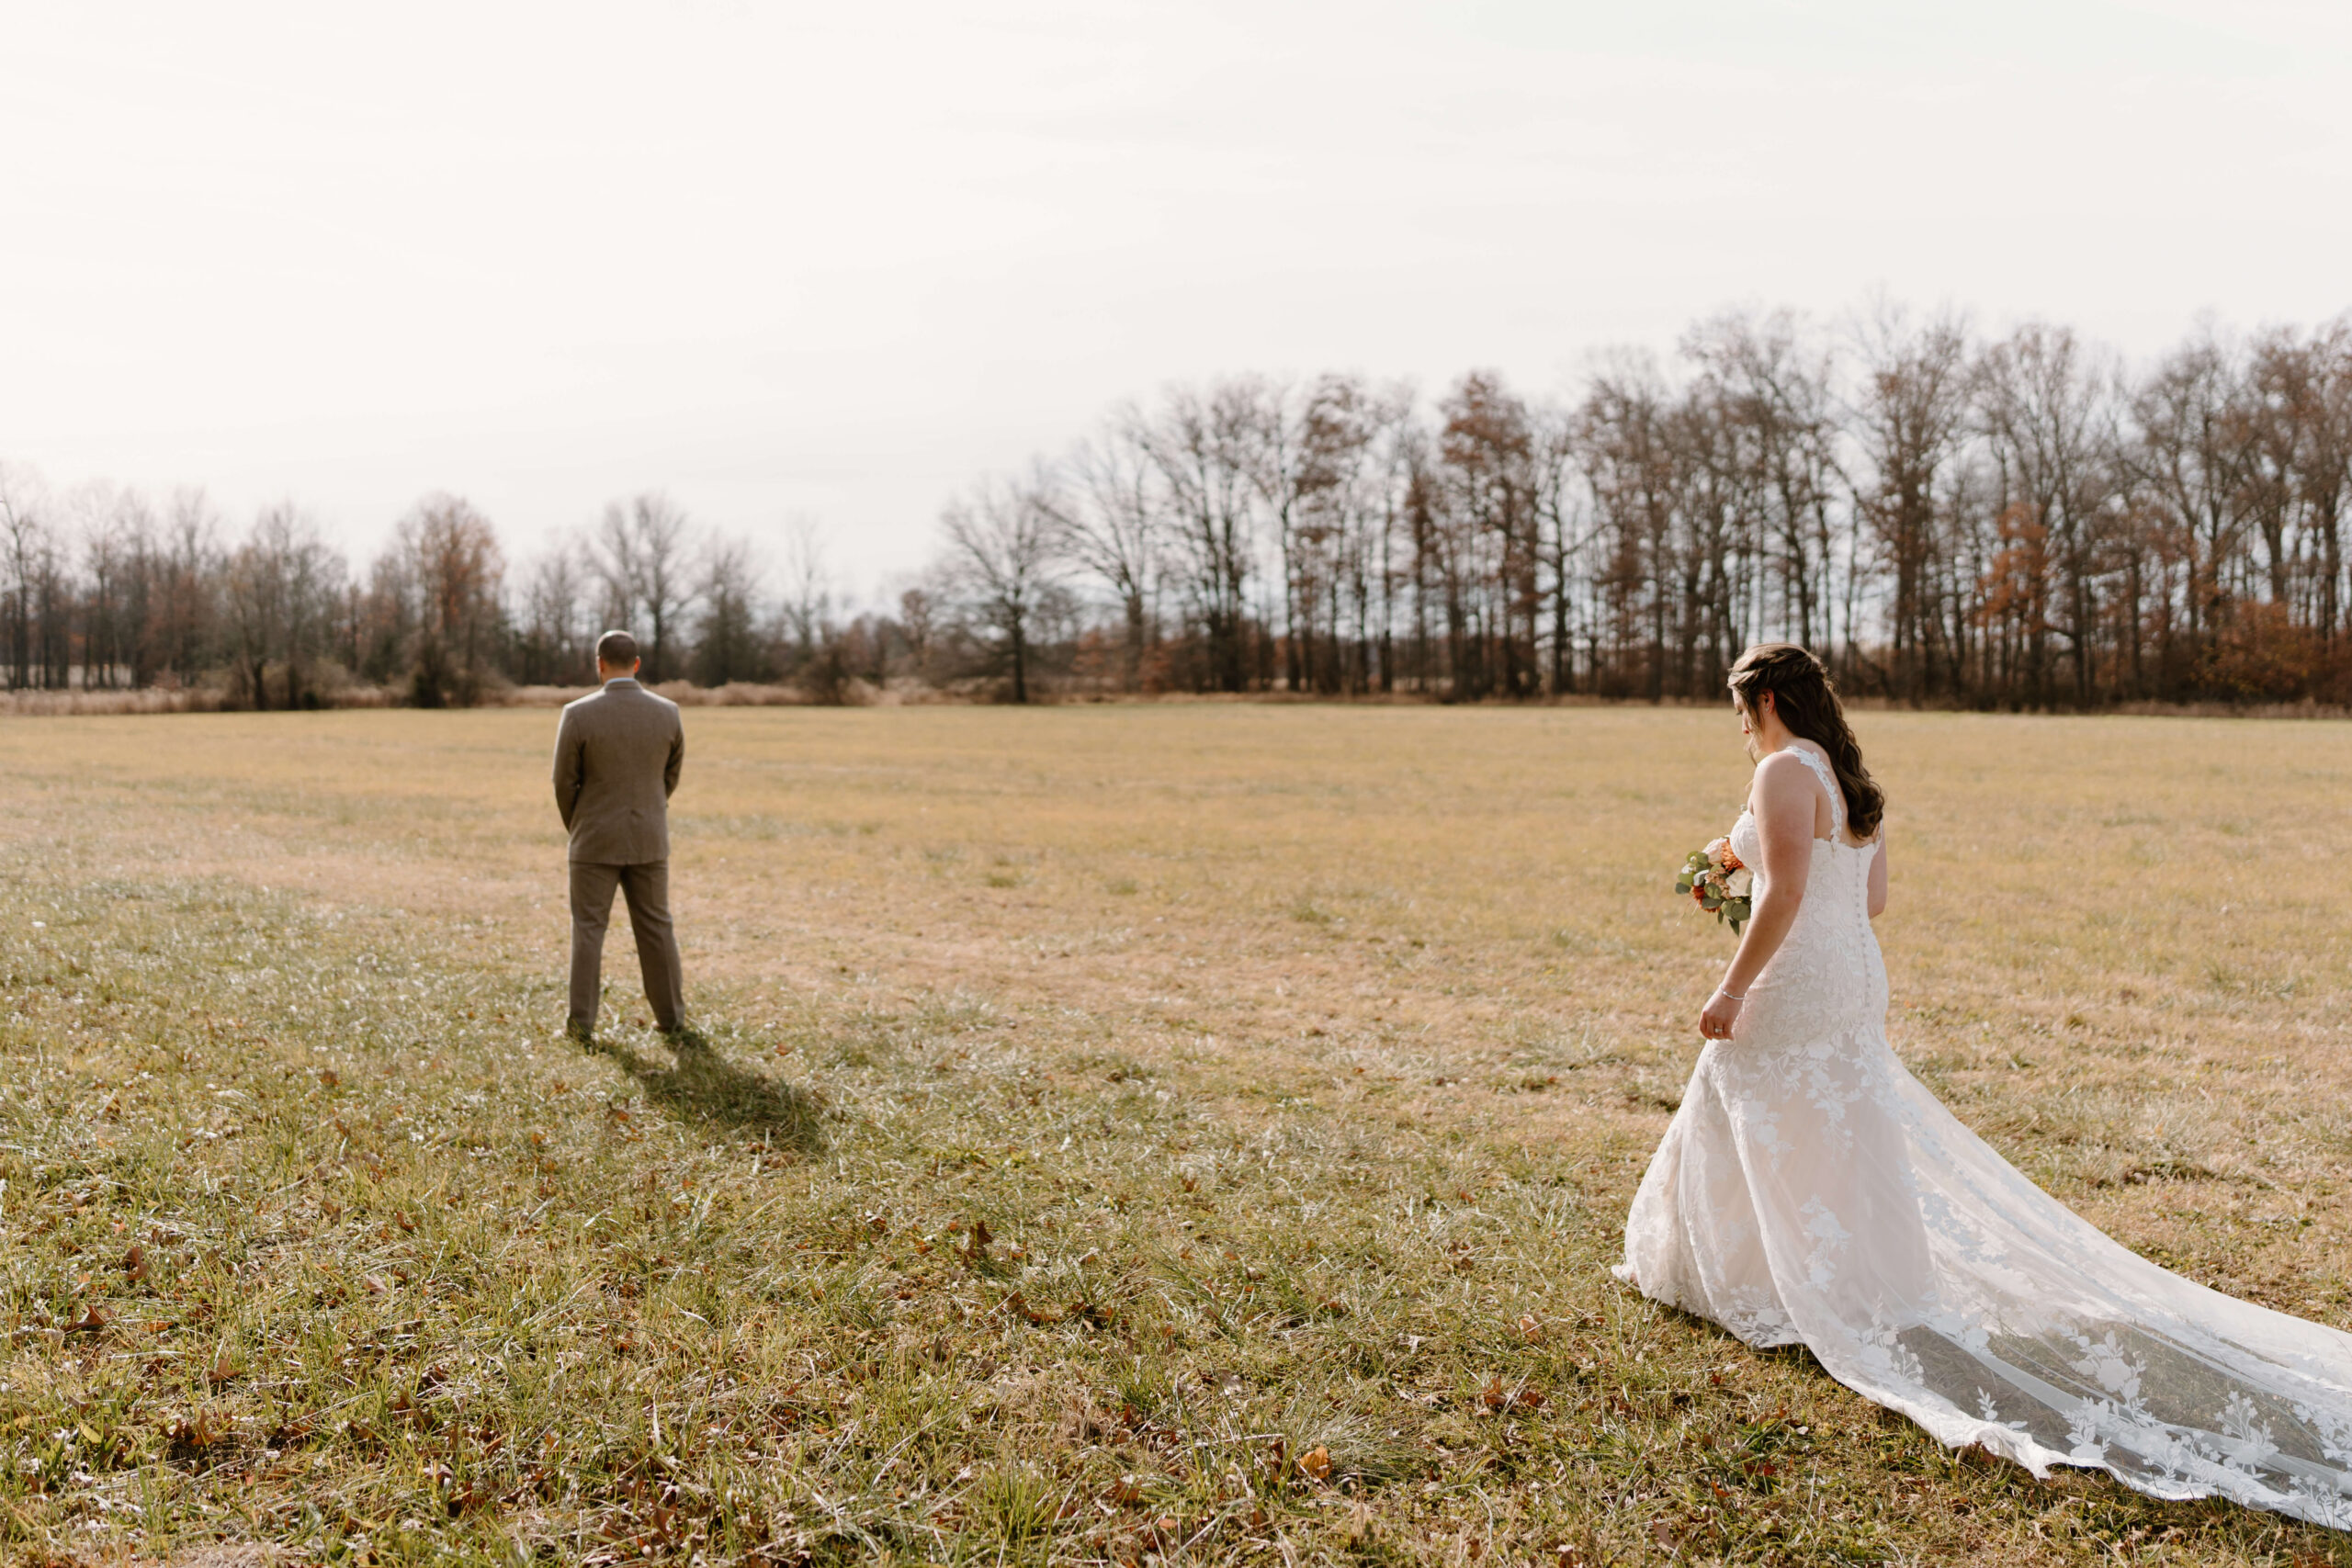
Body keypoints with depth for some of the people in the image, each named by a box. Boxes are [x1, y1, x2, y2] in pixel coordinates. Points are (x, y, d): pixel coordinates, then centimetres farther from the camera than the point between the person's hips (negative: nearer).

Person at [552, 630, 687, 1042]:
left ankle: (582, 1021, 8)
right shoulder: (667, 713, -5)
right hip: (648, 840, 2)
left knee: (588, 929, 7)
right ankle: (672, 1016, 15)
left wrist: (576, 827, 12)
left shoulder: (578, 714, -14)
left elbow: (565, 781, -6)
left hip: (596, 840, -2)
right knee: (656, 927, 11)